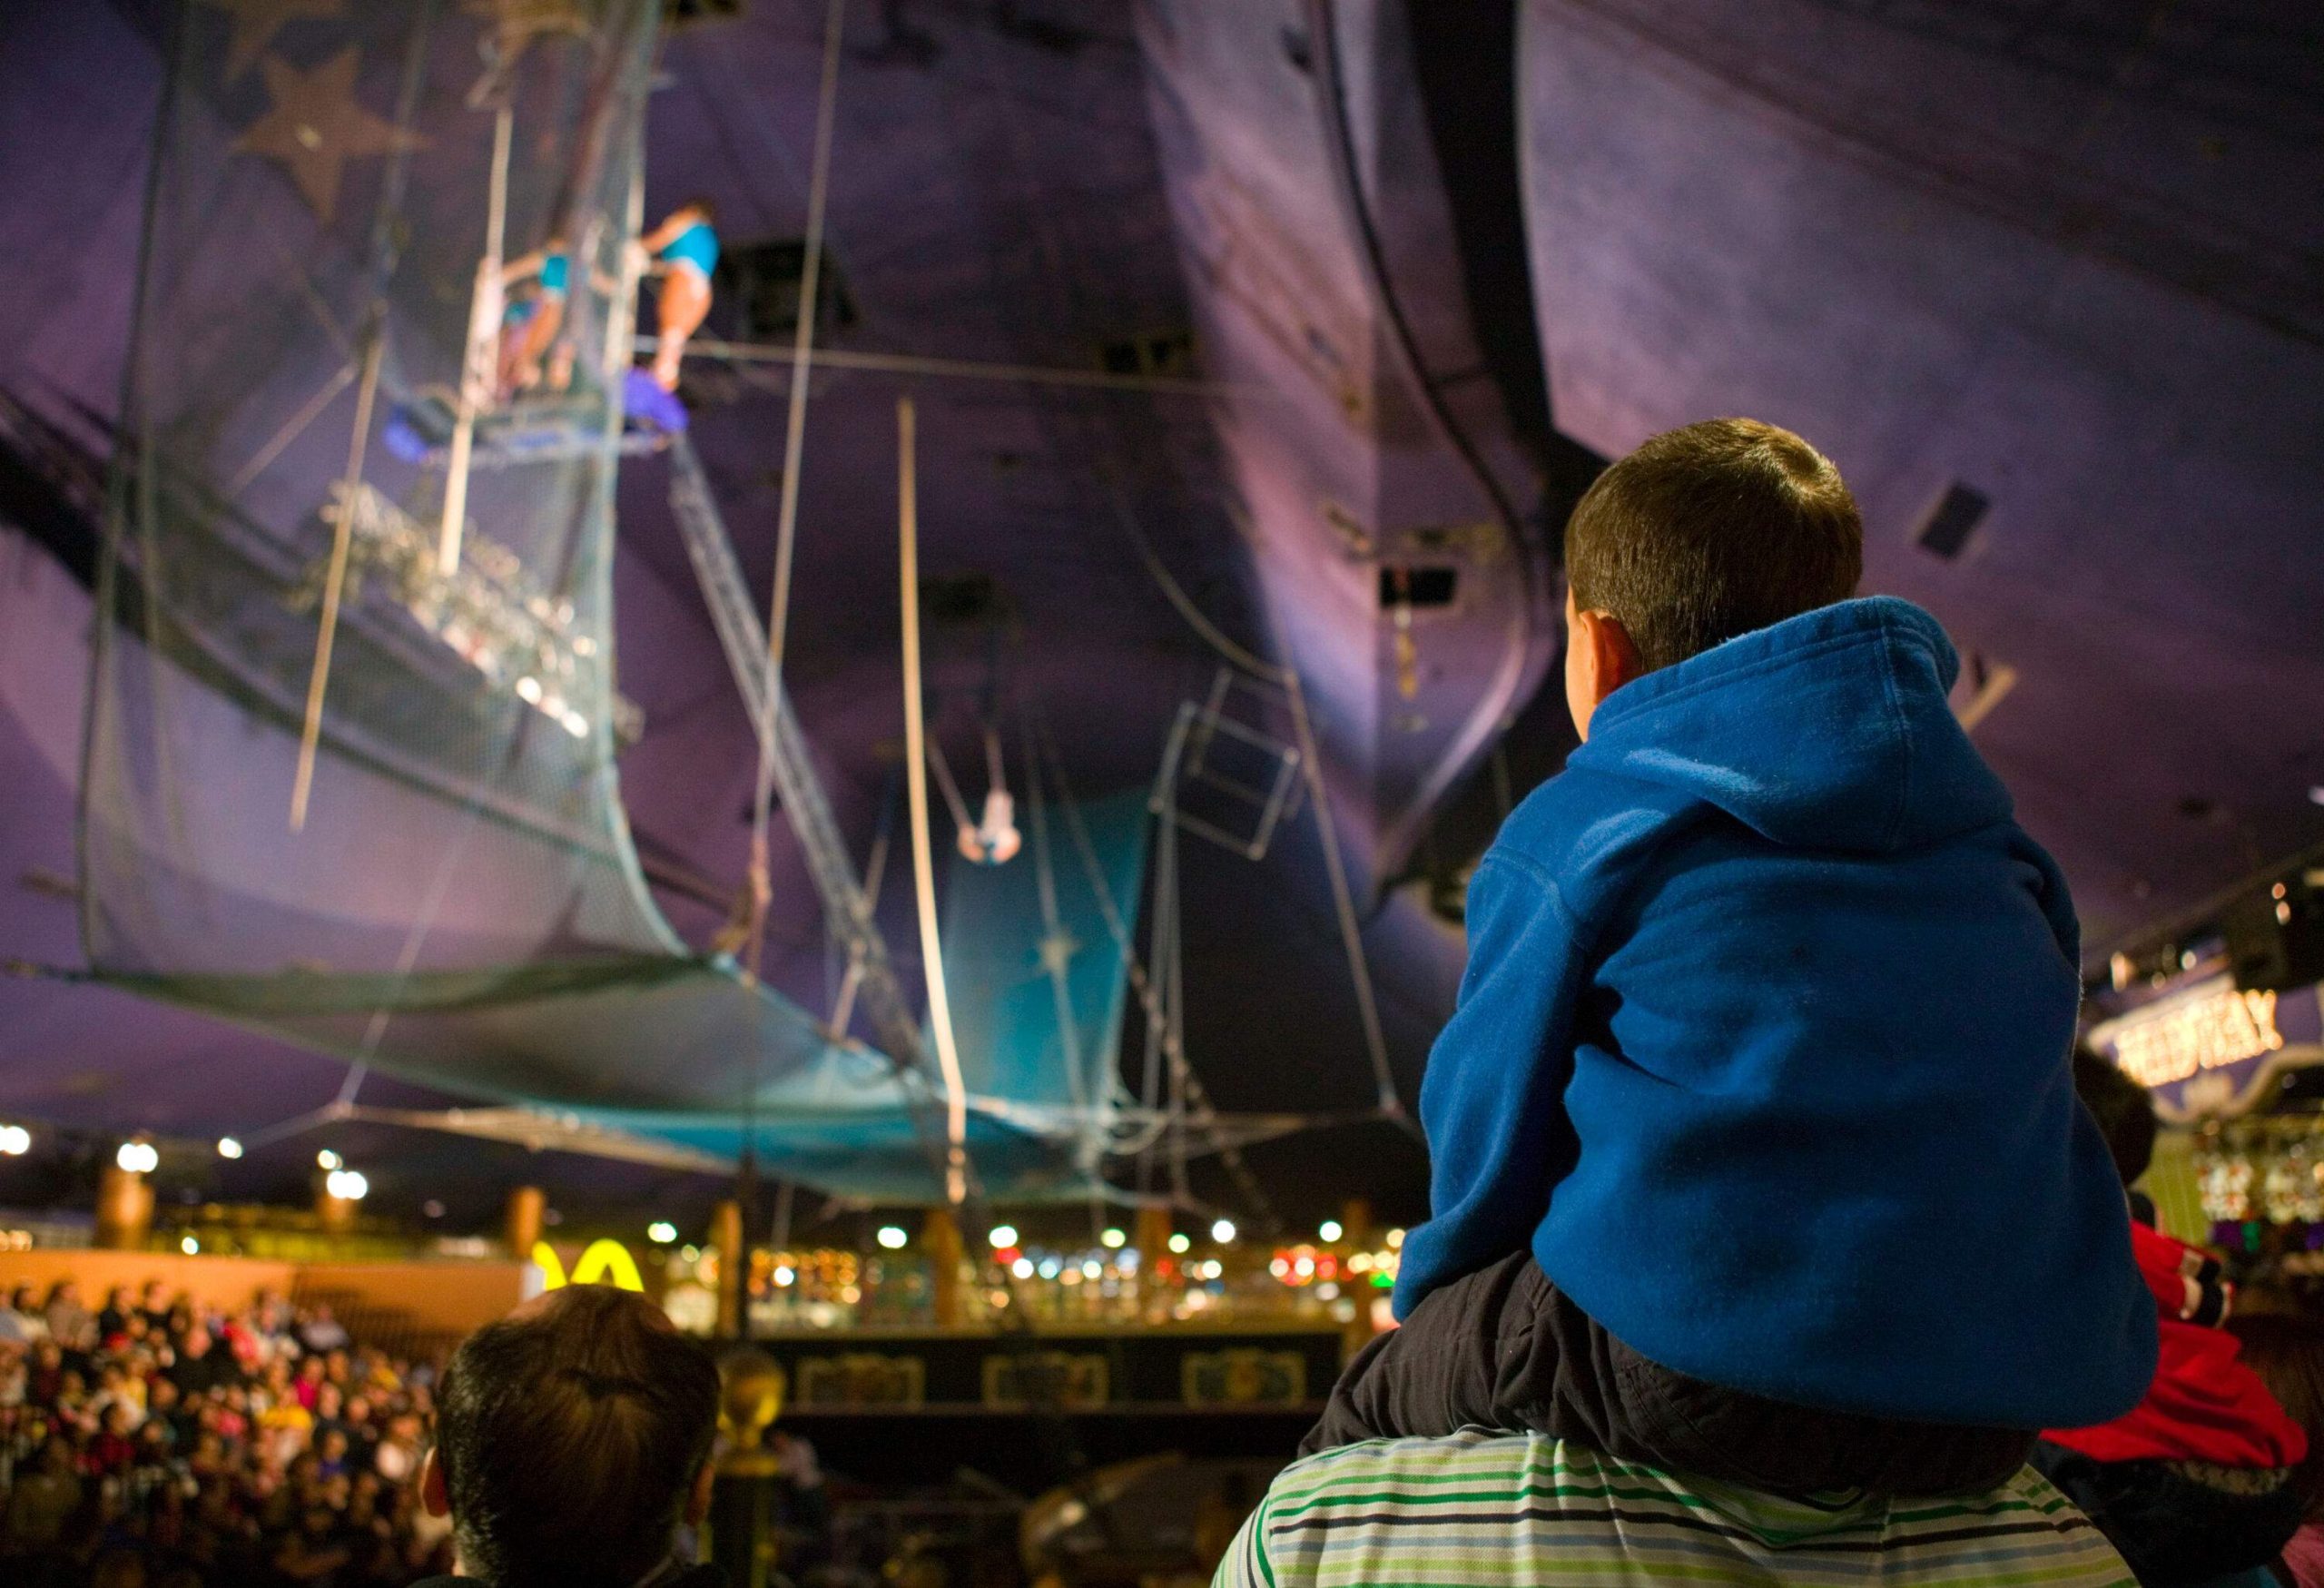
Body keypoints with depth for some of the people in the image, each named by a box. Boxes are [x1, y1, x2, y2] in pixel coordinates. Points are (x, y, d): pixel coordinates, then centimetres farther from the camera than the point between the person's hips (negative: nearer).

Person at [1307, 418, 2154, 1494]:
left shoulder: (1569, 834, 1)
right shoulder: (1989, 842, 17)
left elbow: (1486, 1131, 5)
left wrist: (1436, 1289, 25)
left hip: (1692, 1370, -6)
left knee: (1371, 1399, 17)